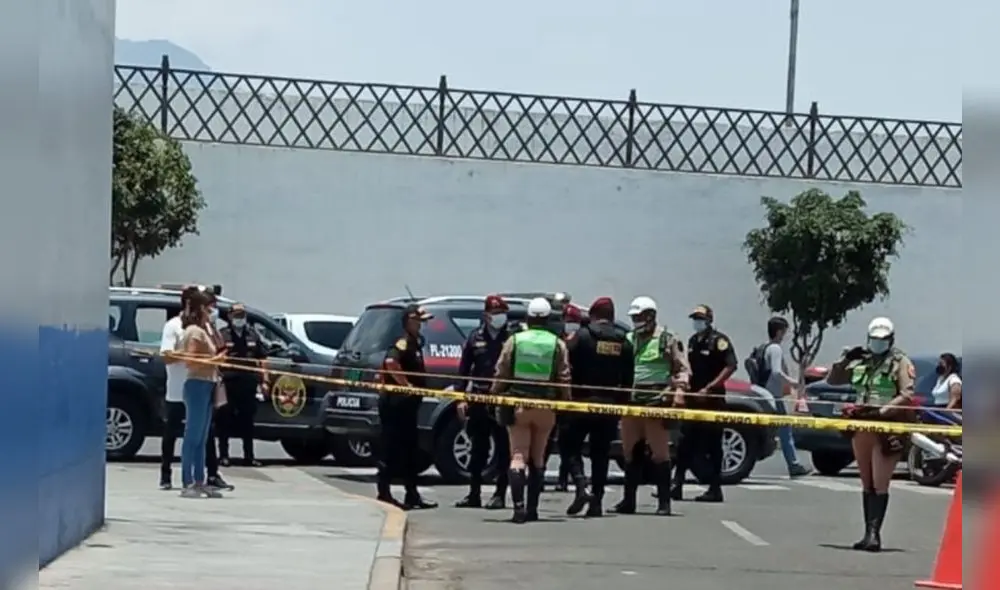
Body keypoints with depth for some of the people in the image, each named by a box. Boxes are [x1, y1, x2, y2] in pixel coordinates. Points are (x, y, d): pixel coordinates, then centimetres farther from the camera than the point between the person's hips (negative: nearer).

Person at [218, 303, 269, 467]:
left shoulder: (252, 335, 13)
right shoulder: (223, 335, -1)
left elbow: (261, 360, 16)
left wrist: (264, 380, 9)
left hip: (249, 384, 4)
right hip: (229, 384, -4)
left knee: (248, 421, 10)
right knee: (226, 421, 1)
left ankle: (249, 456, 16)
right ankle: (223, 455, 8)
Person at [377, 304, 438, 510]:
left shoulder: (415, 344, 15)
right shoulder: (403, 345, -15)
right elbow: (391, 362, -35)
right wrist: (405, 384, -27)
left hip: (408, 404, 10)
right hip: (396, 403, -10)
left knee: (410, 449, 14)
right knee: (390, 449, -5)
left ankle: (412, 495, 20)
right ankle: (384, 494, -2)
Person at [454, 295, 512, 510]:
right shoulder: (475, 338, 8)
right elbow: (464, 369, 9)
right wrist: (461, 398, 2)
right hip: (479, 399, 4)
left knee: (503, 449, 1)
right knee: (478, 448, 11)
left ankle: (500, 495, 7)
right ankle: (474, 494, 17)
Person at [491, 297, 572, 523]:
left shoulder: (514, 340, -2)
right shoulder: (558, 344, -1)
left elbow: (500, 375, 0)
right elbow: (564, 379, -1)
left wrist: (494, 396, 10)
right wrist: (566, 403, 8)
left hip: (517, 405, -1)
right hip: (545, 407, 1)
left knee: (518, 456, -2)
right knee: (537, 458, 14)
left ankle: (519, 507, -17)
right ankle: (532, 508, 15)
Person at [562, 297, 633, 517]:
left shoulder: (583, 336, -7)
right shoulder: (624, 342, 6)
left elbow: (569, 367, -10)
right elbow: (628, 378, 7)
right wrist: (621, 403, 12)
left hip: (583, 401, -4)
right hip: (610, 405, 4)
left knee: (569, 444, 7)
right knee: (601, 452, 11)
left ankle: (581, 486, -14)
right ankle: (596, 500, 7)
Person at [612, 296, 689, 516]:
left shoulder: (667, 339, 1)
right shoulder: (629, 340, 15)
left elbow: (683, 369, 1)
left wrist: (679, 390, -14)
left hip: (657, 402, -5)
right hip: (632, 401, 5)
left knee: (660, 453, -4)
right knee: (630, 452, 9)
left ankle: (664, 502, -1)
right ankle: (628, 500, 16)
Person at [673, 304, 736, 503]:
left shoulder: (719, 340, -9)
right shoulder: (693, 341, 14)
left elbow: (731, 366, -17)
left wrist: (709, 388, -20)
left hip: (712, 399, -7)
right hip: (693, 398, 7)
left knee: (713, 445, -2)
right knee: (686, 442, 6)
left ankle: (715, 489, 3)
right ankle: (677, 485, 8)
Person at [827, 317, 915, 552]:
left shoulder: (900, 362, 0)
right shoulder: (860, 362, 14)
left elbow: (907, 396, -11)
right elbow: (832, 380, 20)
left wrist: (882, 410, -21)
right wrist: (844, 360, 6)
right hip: (861, 426, 5)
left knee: (880, 485, -9)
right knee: (867, 485, 9)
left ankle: (874, 533, -12)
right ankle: (869, 533, 14)